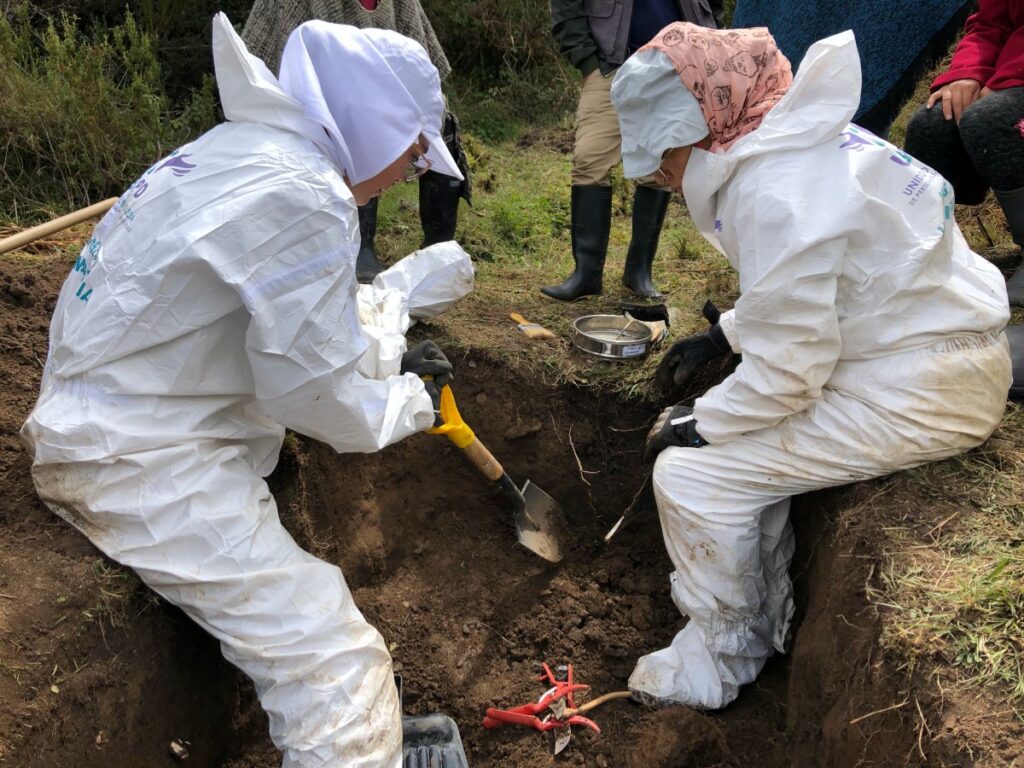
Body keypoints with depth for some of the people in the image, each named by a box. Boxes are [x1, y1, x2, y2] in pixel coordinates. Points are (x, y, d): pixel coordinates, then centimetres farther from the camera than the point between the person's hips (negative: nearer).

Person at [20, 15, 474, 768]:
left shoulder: (250, 148, 8)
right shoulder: (304, 198, -22)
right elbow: (313, 394, -19)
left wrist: (384, 355, 16)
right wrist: (407, 404, -1)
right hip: (145, 463, -10)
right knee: (336, 668, -10)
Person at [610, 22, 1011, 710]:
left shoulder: (774, 192, -25)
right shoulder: (794, 140, 6)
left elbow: (786, 370, -23)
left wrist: (695, 428, -9)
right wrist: (718, 338, 13)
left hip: (918, 392, -10)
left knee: (692, 474, -10)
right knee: (734, 436, 14)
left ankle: (722, 661, 13)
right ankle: (761, 620, 27)